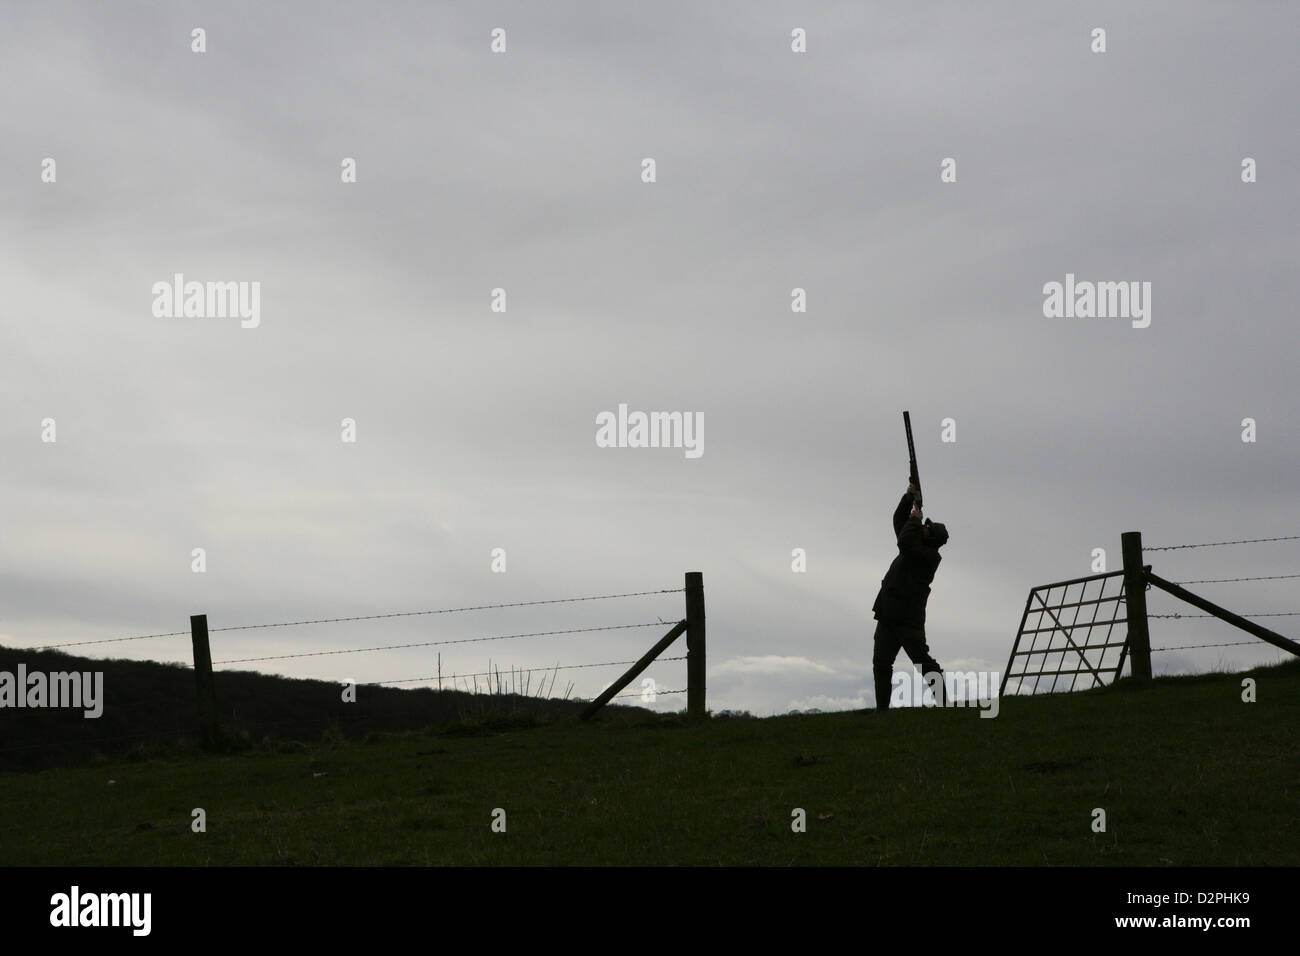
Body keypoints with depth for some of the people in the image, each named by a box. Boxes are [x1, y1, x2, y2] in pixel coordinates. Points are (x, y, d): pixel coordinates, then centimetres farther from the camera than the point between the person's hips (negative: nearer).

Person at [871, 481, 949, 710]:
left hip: (908, 618, -8)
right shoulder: (916, 546, 16)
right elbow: (899, 519, 25)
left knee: (922, 661, -8)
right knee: (881, 663, 2)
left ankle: (944, 702, -3)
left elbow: (905, 543, -23)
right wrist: (910, 496, 14)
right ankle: (882, 708, 1)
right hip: (888, 615, 9)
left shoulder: (930, 556, -8)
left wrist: (915, 518, -7)